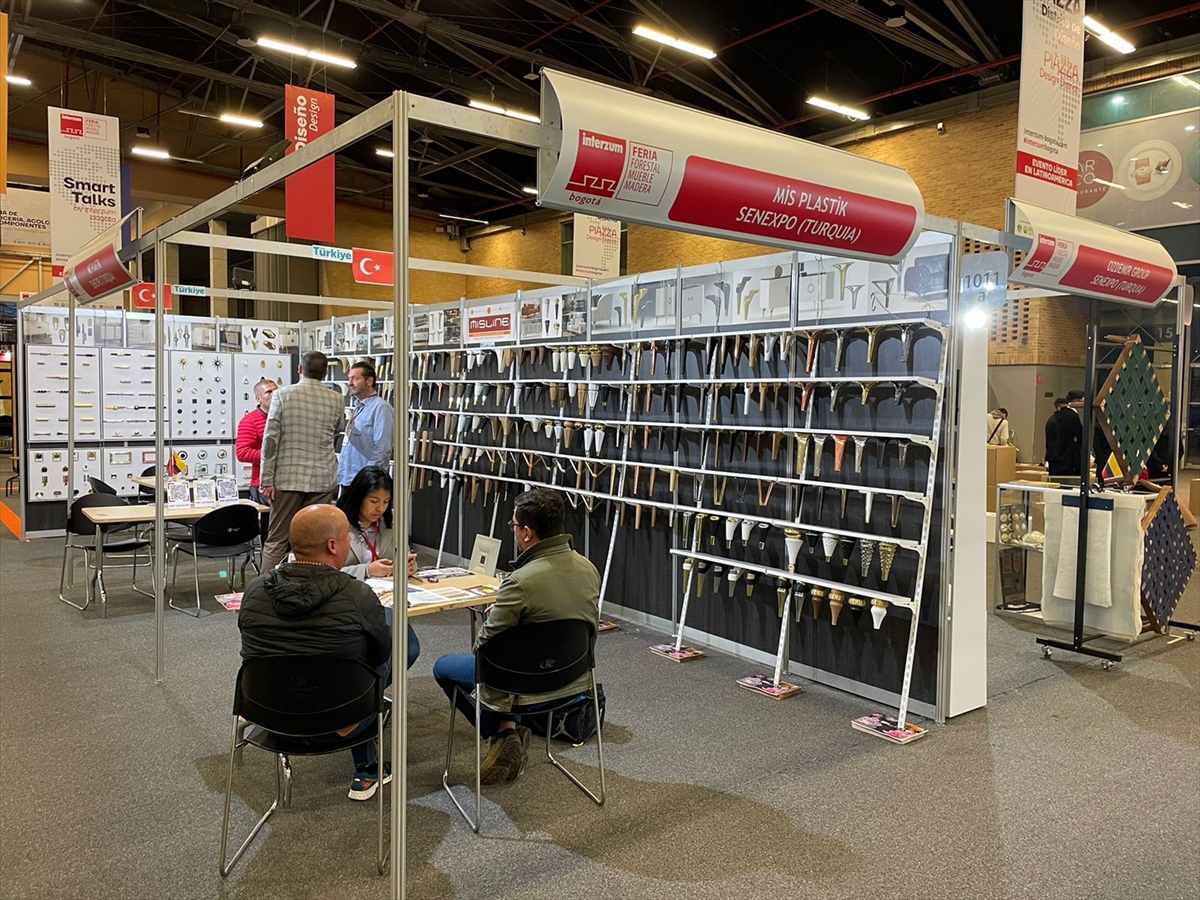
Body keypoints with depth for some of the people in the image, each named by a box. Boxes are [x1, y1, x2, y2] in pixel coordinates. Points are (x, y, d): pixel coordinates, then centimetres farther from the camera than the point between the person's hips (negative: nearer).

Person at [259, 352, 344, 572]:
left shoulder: (283, 394, -4)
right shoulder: (335, 400, 1)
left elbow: (270, 439, -7)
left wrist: (266, 479, -3)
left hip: (288, 477, -1)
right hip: (322, 479, 1)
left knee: (276, 540, 6)